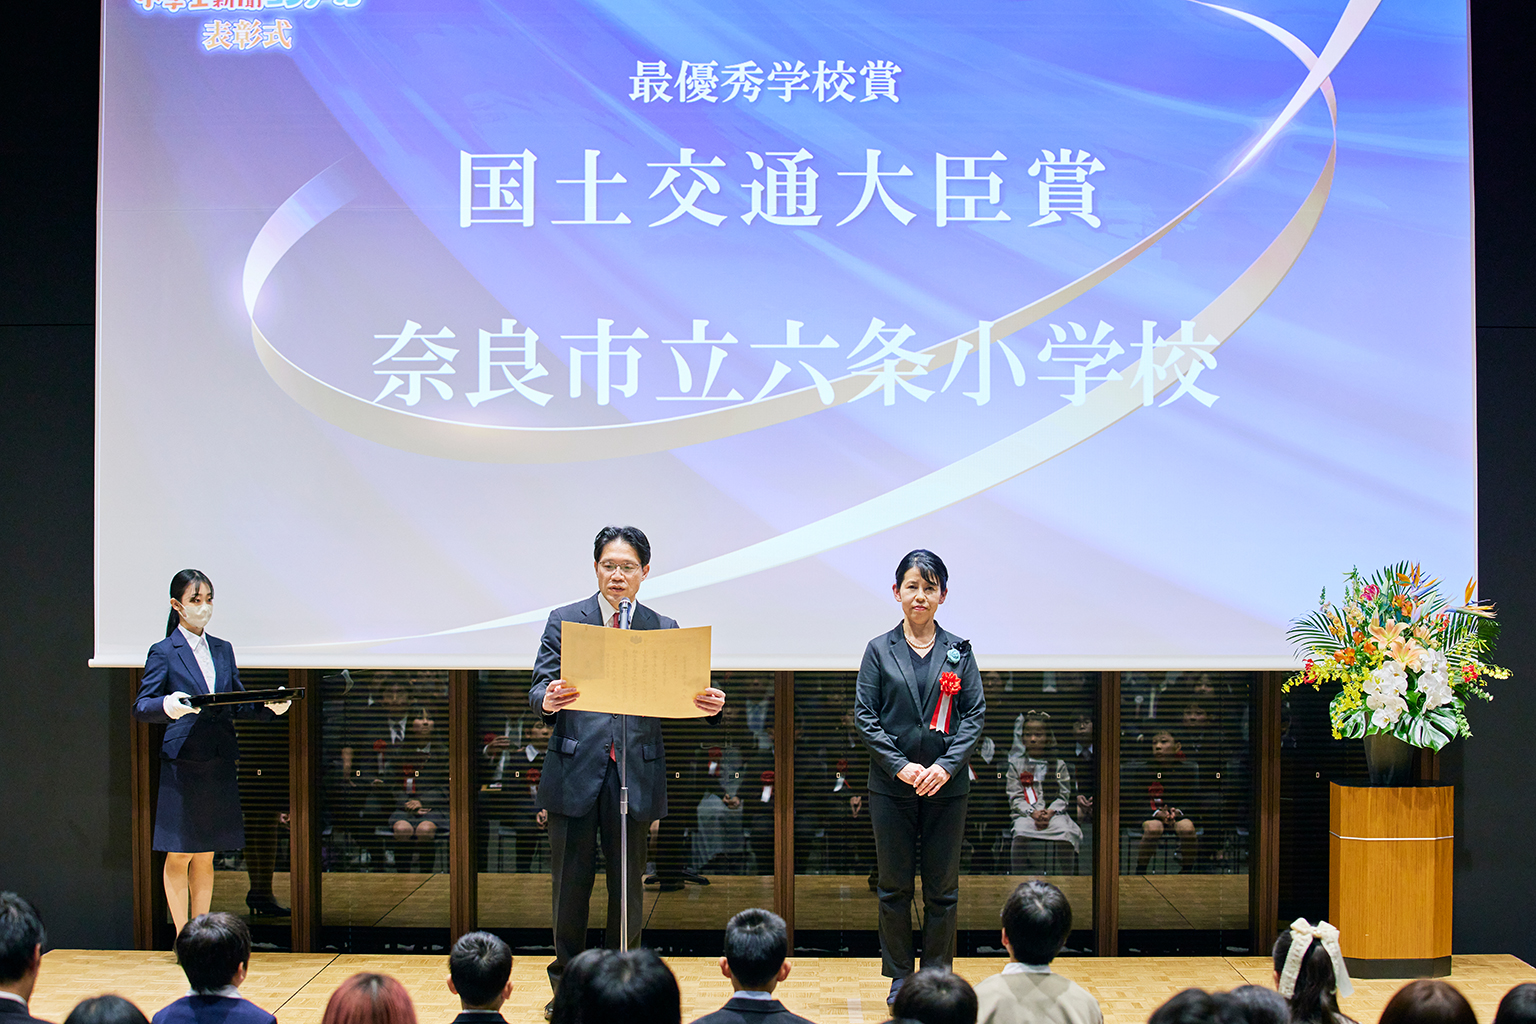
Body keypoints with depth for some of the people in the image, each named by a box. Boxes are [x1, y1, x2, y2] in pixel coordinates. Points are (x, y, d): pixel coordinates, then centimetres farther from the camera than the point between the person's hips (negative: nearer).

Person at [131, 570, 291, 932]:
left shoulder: (223, 650, 14)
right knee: (179, 856, 0)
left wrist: (270, 706, -3)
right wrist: (167, 706, -30)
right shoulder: (164, 652, -2)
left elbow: (238, 705, 16)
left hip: (219, 765, 5)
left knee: (206, 856, 10)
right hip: (182, 763, -5)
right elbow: (141, 707, -9)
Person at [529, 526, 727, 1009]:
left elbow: (680, 700, 2)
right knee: (570, 884, 7)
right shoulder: (564, 621, 5)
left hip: (636, 775, 1)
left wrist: (708, 705, -20)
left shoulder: (663, 630, 9)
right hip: (575, 772, -1)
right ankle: (566, 983, 23)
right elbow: (538, 689, -4)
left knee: (628, 888, 8)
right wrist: (548, 700, -28)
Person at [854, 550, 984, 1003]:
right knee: (894, 885, 5)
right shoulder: (879, 650, 3)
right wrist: (900, 765, -12)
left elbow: (975, 715, 2)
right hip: (891, 786, -1)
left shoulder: (958, 651, 5)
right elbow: (864, 715, -1)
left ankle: (938, 975, 16)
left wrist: (947, 766, -12)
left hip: (946, 786, 1)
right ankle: (900, 976, 16)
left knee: (942, 888, 5)